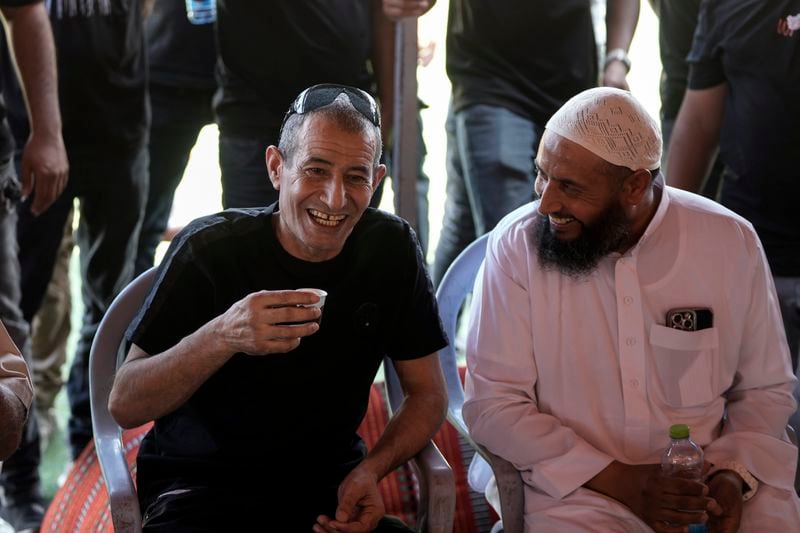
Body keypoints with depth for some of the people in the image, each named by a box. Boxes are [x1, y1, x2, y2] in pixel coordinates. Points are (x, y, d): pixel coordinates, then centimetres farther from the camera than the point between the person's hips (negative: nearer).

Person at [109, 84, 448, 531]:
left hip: (327, 478, 3)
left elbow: (428, 393, 5)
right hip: (201, 478, -3)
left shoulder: (393, 248, -3)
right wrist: (221, 338, -32)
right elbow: (124, 406, -14)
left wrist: (371, 470, -14)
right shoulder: (209, 249, -12)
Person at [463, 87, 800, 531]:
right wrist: (618, 481, -14)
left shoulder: (731, 243, -2)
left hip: (710, 484, 3)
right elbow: (492, 403, -7)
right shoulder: (516, 245, -8)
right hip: (577, 488, -2)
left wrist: (733, 475, -10)